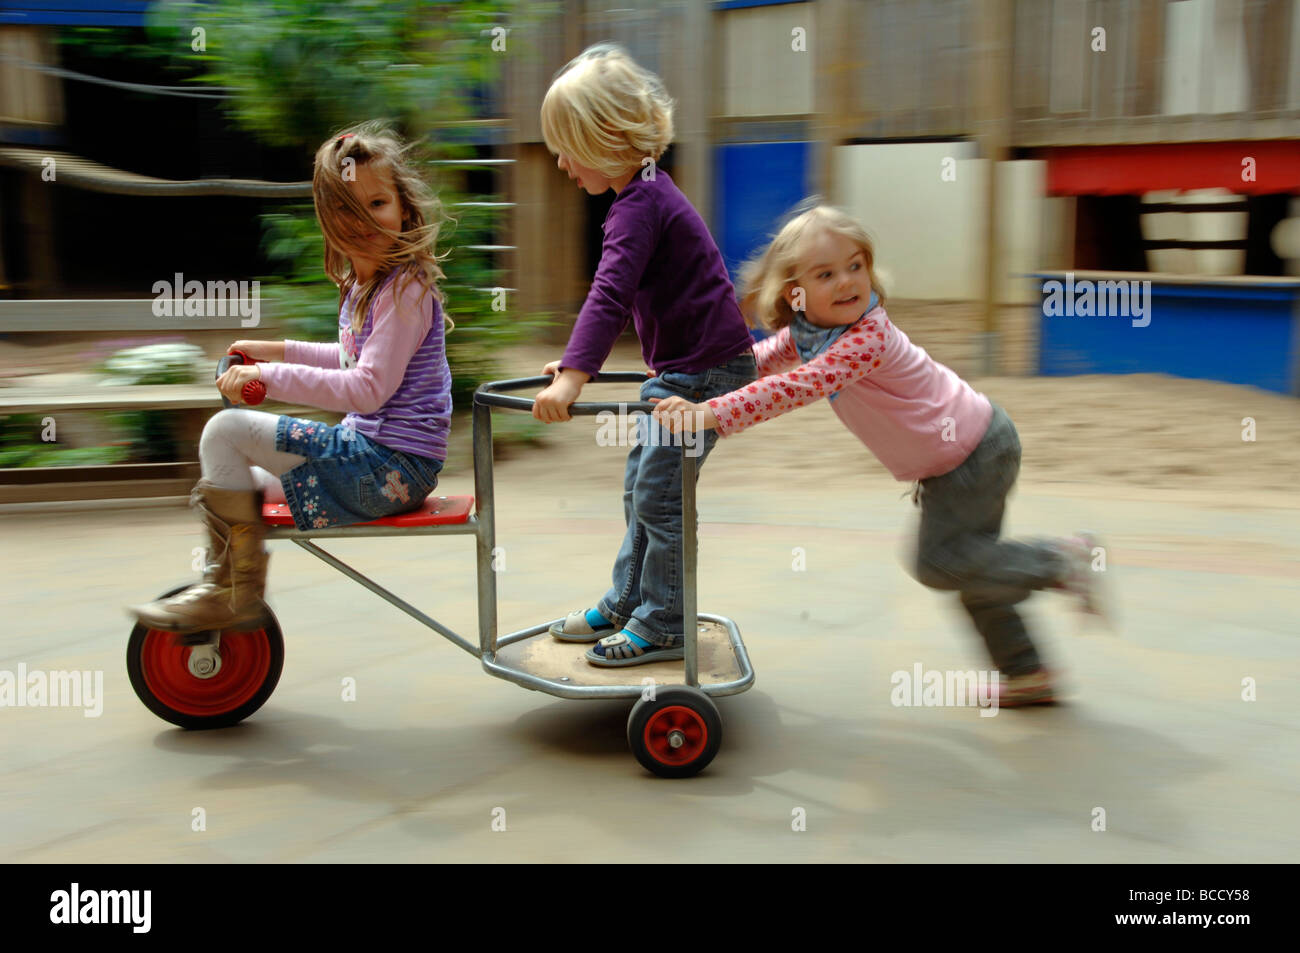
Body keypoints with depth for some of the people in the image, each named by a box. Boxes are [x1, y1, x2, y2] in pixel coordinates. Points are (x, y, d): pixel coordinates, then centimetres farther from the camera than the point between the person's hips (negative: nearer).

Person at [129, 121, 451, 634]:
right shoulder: (364, 282, 13)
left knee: (226, 430, -13)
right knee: (241, 482, 22)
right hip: (368, 446, 10)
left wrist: (270, 378, -21)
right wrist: (279, 351, 22)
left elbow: (369, 388, -25)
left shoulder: (406, 288, -18)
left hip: (391, 467, -10)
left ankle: (232, 590, -5)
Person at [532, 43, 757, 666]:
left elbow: (611, 292, -35)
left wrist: (574, 375, -43)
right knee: (640, 488, 16)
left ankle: (662, 627, 7)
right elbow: (622, 296, 22)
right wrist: (577, 360, 23)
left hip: (706, 371, -11)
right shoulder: (647, 195, 12)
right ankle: (625, 605, 27)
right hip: (678, 368, 11)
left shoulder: (640, 206, -21)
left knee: (659, 497, -5)